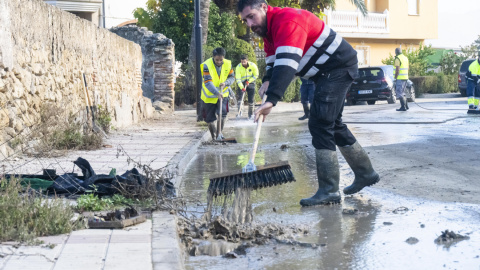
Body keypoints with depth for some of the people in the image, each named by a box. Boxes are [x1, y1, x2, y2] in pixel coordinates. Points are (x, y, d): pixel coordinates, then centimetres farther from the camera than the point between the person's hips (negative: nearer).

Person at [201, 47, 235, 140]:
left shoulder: (228, 64, -7)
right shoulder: (206, 65, -21)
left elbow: (232, 77, 4)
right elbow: (208, 83, -27)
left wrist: (225, 83, -18)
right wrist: (217, 93, -39)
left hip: (222, 94, 2)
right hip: (209, 95, -2)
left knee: (223, 114, -15)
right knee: (210, 119, 3)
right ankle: (213, 136, 23)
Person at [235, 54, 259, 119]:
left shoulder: (253, 65, -17)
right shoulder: (238, 67, -19)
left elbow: (256, 75, -5)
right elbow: (238, 79, -22)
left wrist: (249, 81, -16)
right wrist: (242, 87, -35)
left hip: (250, 83, 1)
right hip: (242, 84, -1)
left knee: (251, 100, 0)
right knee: (240, 98, -16)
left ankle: (251, 114, 13)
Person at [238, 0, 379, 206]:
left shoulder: (288, 21, -26)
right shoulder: (268, 29, 8)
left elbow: (287, 64, -39)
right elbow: (273, 60, 14)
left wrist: (271, 99, -46)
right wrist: (268, 80, -8)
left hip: (339, 67, -11)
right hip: (327, 73, 11)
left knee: (320, 124, -18)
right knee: (332, 124, 18)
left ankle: (329, 191, -17)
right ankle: (365, 173, 32)